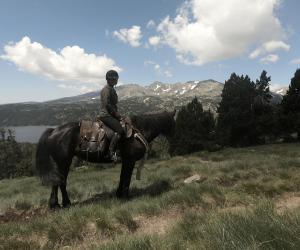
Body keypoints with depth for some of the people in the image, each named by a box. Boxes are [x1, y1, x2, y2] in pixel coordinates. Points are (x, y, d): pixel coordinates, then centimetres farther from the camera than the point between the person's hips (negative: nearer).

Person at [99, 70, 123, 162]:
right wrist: (116, 114, -14)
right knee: (119, 130, -25)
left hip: (111, 114, 10)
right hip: (106, 115, -10)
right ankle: (112, 152, -23)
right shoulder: (106, 89, -11)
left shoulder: (112, 89, 18)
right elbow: (107, 104, -20)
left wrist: (117, 113, 11)